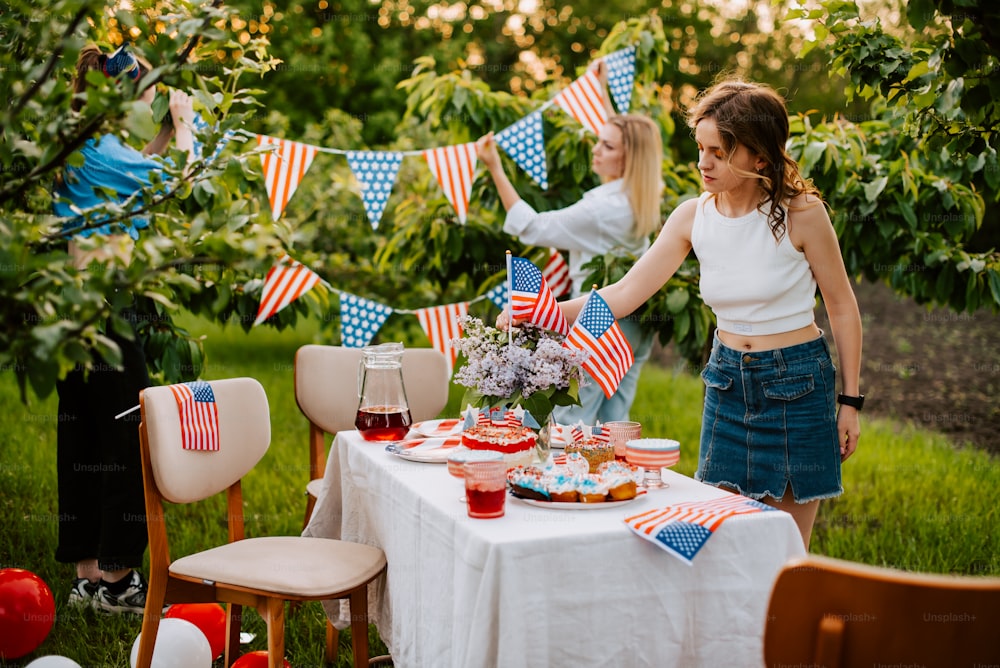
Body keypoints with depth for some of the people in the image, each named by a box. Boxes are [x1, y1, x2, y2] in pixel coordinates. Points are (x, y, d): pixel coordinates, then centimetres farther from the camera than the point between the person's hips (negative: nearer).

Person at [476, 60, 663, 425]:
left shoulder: (602, 208, -23)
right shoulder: (641, 196, 2)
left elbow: (531, 227, -20)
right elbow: (619, 135, 21)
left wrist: (496, 168, -22)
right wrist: (600, 89, 28)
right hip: (636, 322, 9)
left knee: (569, 423, -2)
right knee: (613, 424, 13)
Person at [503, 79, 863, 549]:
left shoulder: (800, 212, -14)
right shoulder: (693, 217, -3)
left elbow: (843, 306, -4)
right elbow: (624, 294, -6)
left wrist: (850, 401, -3)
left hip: (797, 385, -4)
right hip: (727, 382, 4)